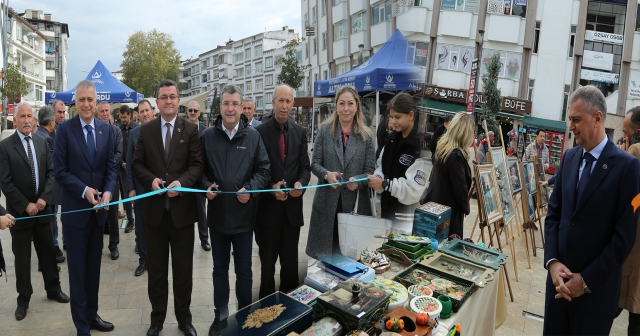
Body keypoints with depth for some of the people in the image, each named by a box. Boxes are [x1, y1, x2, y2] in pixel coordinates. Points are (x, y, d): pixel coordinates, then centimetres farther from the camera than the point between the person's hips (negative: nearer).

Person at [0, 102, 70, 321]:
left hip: (42, 208, 3)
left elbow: (51, 172, 2)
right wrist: (25, 205, -15)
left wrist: (44, 198, -10)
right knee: (22, 257, 8)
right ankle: (24, 298, 23)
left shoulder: (42, 142, 5)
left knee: (48, 251, 12)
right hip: (20, 210, -3)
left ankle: (53, 289, 28)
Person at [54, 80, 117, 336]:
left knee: (94, 266, 14)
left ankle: (92, 314, 30)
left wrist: (108, 192, -12)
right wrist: (84, 190, -18)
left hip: (99, 208, 3)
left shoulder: (106, 129, 4)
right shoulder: (64, 129, -6)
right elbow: (60, 170, -8)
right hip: (75, 208, -3)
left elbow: (111, 166, 3)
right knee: (77, 268, 7)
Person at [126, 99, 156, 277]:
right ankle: (143, 259, 24)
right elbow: (129, 163, 3)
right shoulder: (133, 133, 2)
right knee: (141, 225, 10)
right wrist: (130, 188, -2)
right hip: (139, 187, 2)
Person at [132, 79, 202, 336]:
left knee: (183, 269, 11)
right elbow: (137, 164, 6)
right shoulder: (146, 130, 7)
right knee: (156, 269, 13)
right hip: (155, 209, 2)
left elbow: (197, 165, -6)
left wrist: (181, 182, -23)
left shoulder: (191, 130, 0)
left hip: (182, 209, -1)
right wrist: (151, 180, -13)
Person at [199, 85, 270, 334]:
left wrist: (250, 189, -16)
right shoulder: (208, 136, 1)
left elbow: (263, 170, -1)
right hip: (217, 213, 2)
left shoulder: (253, 136, -2)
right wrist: (206, 186, -12)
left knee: (244, 270, 11)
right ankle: (220, 314, 34)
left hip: (244, 213, -1)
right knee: (220, 268, 17)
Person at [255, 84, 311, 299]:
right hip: (268, 206, -3)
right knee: (267, 263, 13)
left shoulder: (300, 132, 5)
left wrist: (301, 183, -15)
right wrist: (271, 188, -19)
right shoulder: (259, 132, -6)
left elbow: (305, 167, 5)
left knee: (291, 262, 14)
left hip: (292, 206, 3)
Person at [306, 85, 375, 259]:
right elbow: (315, 163, 1)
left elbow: (370, 171, -1)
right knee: (324, 251, 11)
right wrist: (327, 174, -19)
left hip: (355, 202, 0)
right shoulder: (325, 130, 1)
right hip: (327, 200, 0)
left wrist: (358, 180, -21)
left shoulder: (366, 136, 0)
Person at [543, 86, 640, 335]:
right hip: (559, 278, 5)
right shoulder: (569, 157, 6)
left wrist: (587, 280, -13)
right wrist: (552, 261, -6)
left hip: (596, 287, -4)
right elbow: (553, 213, 6)